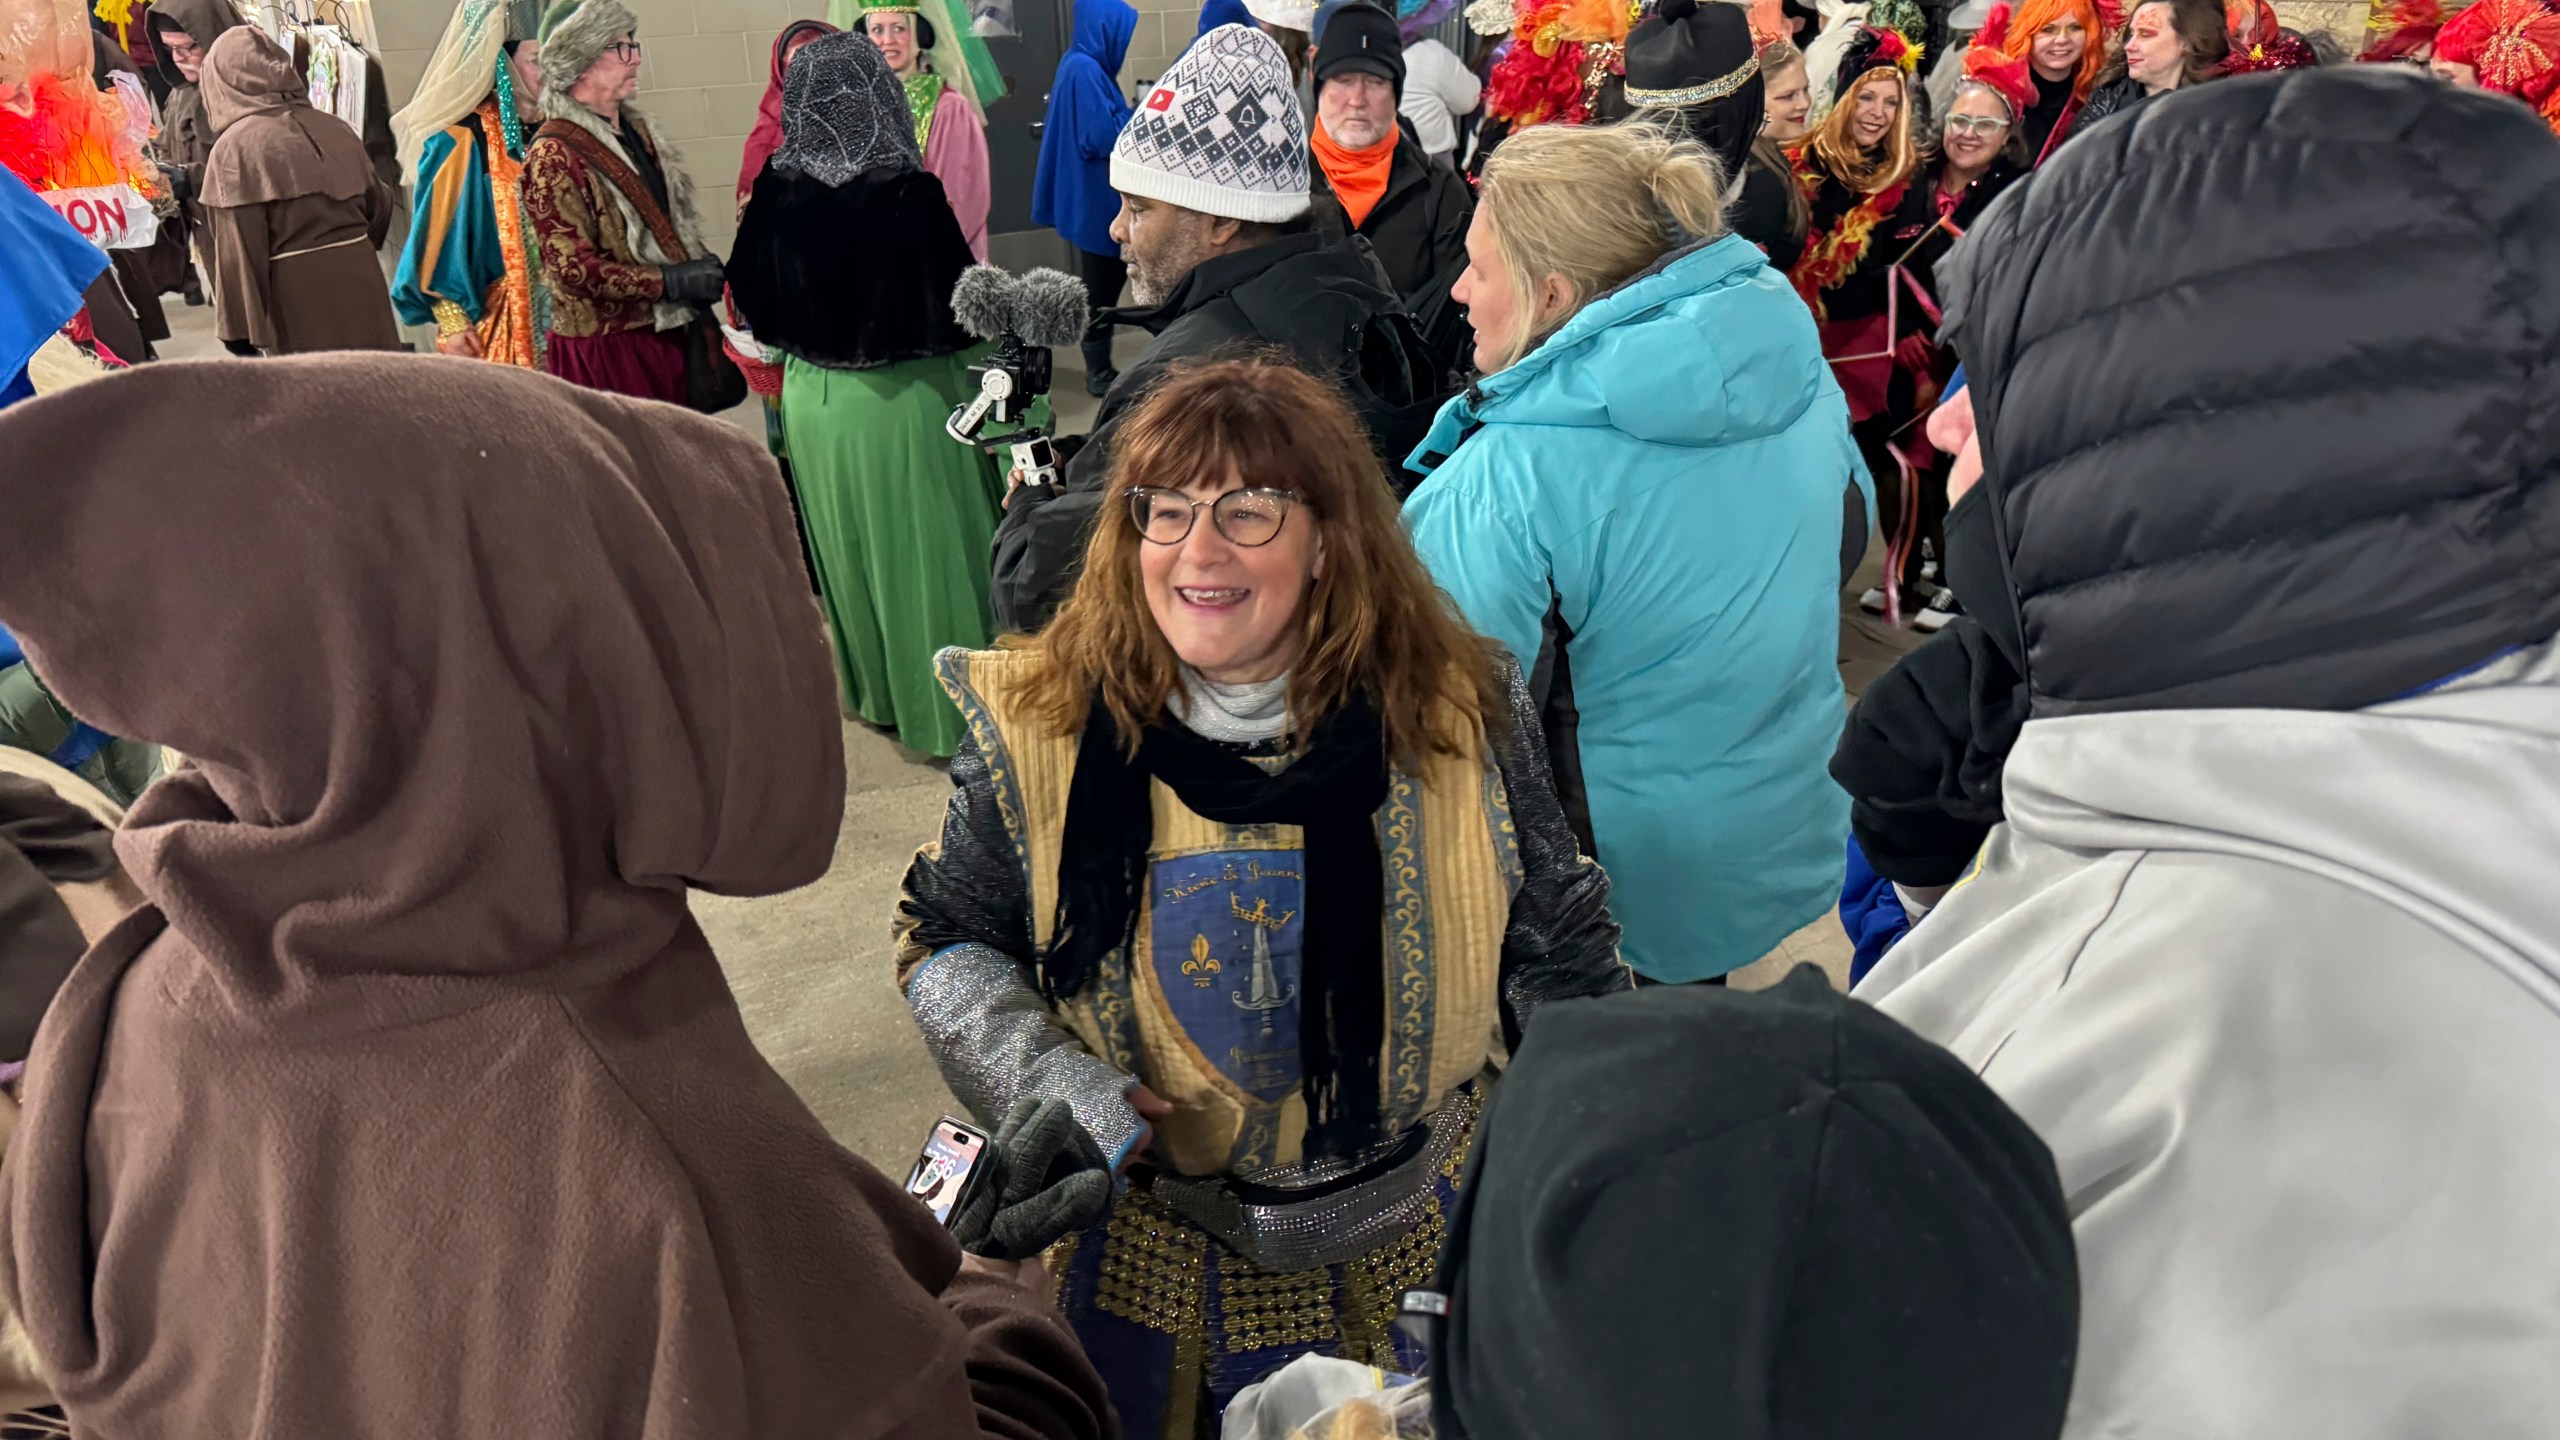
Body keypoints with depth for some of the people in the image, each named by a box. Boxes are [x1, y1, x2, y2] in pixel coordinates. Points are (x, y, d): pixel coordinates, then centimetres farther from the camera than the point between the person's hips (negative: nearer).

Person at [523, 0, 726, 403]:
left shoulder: (635, 128, 12)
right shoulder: (553, 155, -13)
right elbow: (573, 268, -19)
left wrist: (702, 265, 4)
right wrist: (671, 282, -19)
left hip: (667, 330, 8)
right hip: (606, 348, -7)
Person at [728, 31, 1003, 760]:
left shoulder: (776, 192, -7)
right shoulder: (909, 195, -21)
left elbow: (753, 299, 5)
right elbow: (959, 309, -17)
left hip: (814, 401, 5)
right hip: (907, 402, -4)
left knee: (851, 550, 19)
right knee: (925, 555, 8)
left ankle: (878, 693, 35)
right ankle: (950, 706, 20)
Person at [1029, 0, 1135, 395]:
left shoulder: (1084, 66, 13)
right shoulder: (1084, 69, -19)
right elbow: (1105, 135, -23)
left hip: (1095, 199, 10)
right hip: (1096, 202, -10)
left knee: (1103, 284, 16)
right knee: (1102, 288, -1)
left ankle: (1100, 369, 24)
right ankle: (1099, 374, 8)